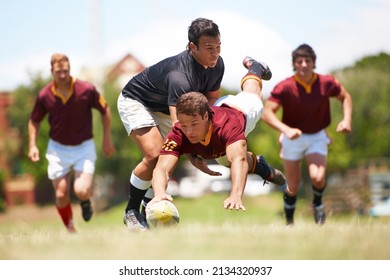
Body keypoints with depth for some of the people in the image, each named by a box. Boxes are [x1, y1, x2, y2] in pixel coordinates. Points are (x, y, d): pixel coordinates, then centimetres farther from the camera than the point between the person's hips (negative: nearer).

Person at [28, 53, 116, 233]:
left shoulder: (86, 90, -17)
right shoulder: (45, 95, -11)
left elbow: (105, 110, 0)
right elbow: (34, 121, 7)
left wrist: (107, 139, 2)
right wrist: (33, 146, -4)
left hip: (84, 147, -2)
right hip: (58, 149, 2)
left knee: (81, 191, -18)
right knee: (61, 195, 0)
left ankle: (86, 200, 20)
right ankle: (70, 230, 24)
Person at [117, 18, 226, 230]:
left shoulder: (217, 65, -16)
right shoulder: (180, 75, -42)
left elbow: (212, 97, 2)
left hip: (163, 109, 8)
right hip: (135, 102, -8)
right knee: (154, 155, -24)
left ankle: (147, 211, 17)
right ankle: (131, 211, -8)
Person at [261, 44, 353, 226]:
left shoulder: (326, 83, -11)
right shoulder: (284, 87, -19)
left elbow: (345, 97, 8)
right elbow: (267, 112, -24)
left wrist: (347, 119, -8)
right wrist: (286, 129, -39)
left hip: (317, 137, 1)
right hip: (293, 138, -1)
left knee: (318, 177, -22)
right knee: (293, 186, 5)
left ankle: (317, 203, 13)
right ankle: (289, 223, 30)